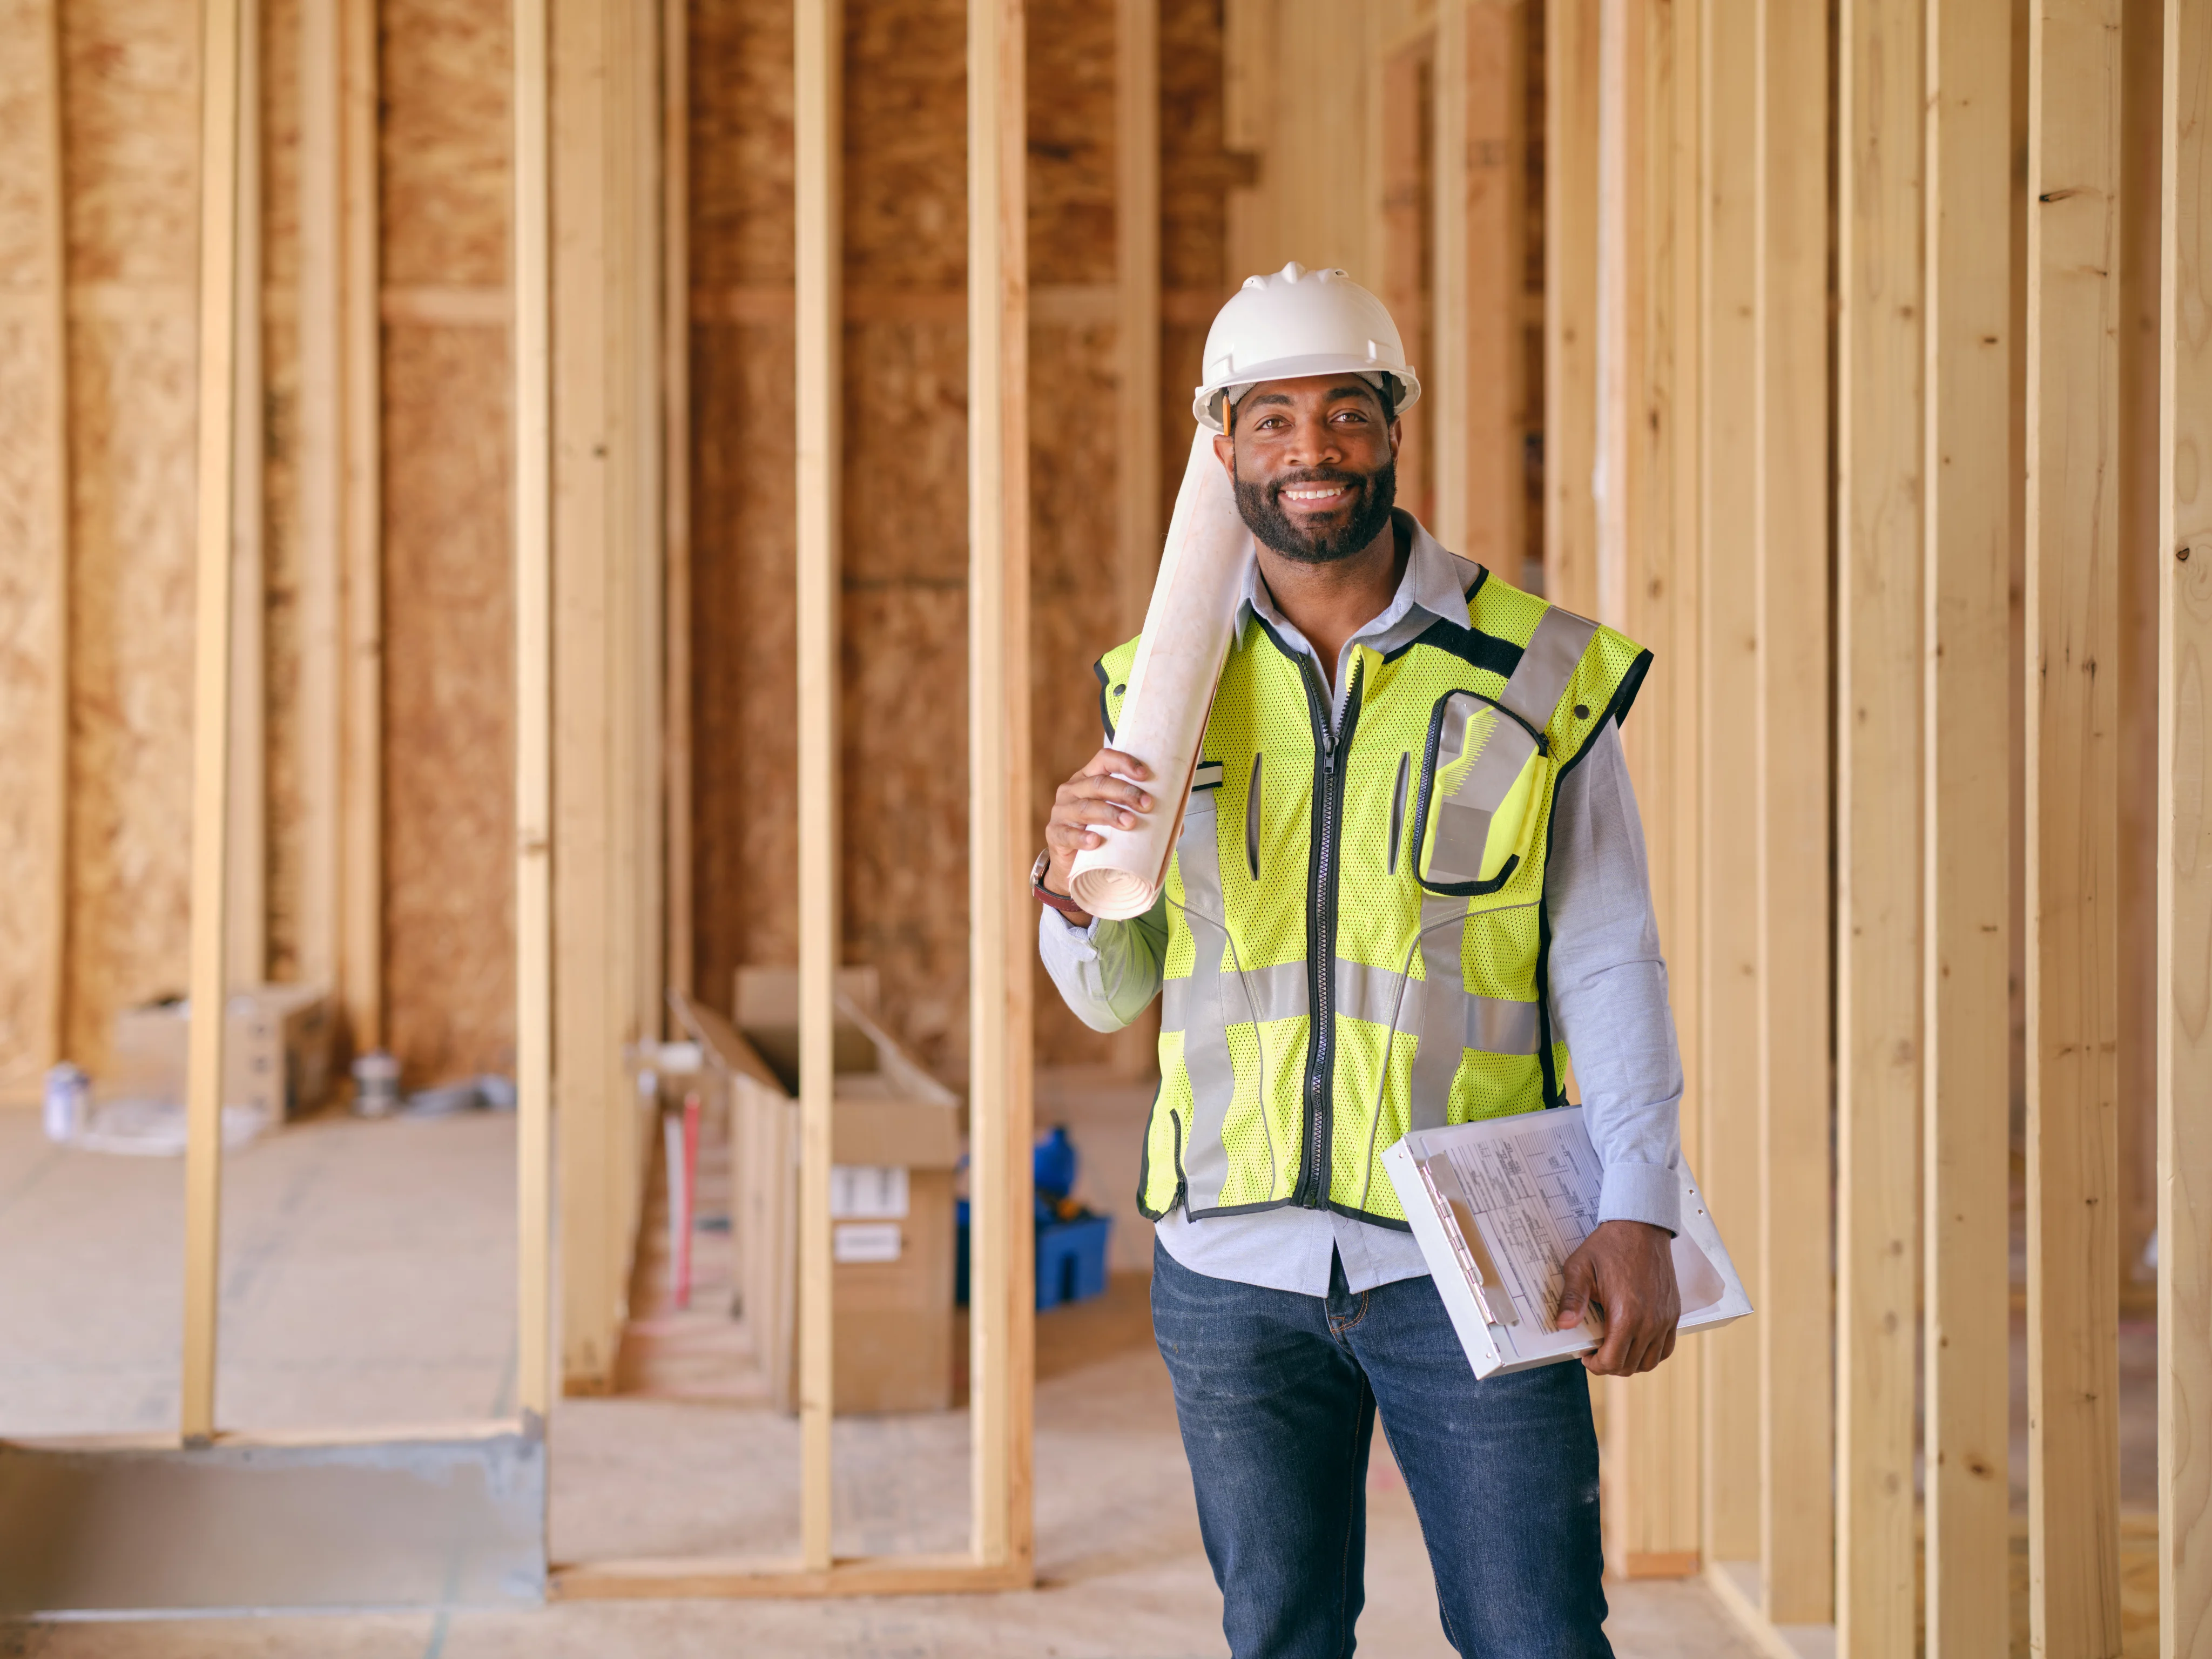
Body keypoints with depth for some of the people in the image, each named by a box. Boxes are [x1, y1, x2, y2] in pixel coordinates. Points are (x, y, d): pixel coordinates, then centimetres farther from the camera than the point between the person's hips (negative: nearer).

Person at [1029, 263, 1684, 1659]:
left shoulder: (1541, 677, -1)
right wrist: (1072, 881, -11)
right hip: (1235, 1269, 2)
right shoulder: (1170, 684, 5)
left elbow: (1608, 964, 0)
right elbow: (1112, 996, 10)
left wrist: (1638, 1212, -9)